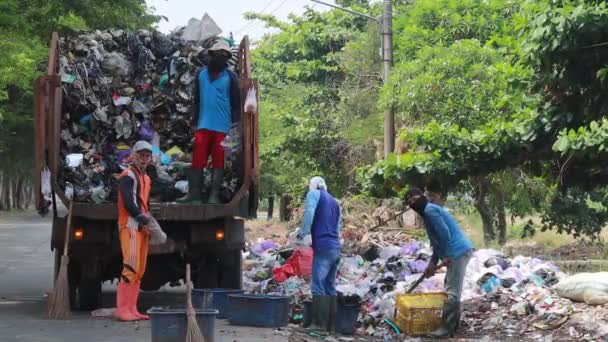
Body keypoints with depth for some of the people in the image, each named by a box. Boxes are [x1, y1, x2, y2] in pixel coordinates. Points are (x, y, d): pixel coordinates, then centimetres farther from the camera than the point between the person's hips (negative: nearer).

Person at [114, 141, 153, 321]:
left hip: (142, 227, 10)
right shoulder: (127, 175, -6)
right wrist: (142, 217, -20)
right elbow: (128, 202, -18)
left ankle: (131, 309, 11)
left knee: (140, 271, 8)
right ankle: (122, 309, -16)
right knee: (131, 268, -16)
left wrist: (149, 222, 10)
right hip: (130, 226, -10)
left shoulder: (146, 178, 23)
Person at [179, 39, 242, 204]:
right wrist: (194, 122, 10)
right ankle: (194, 194, 3)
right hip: (203, 125, 2)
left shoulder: (230, 77, 2)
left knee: (218, 162, 2)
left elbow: (236, 102, 0)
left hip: (222, 127, -2)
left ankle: (214, 195, 5)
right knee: (197, 161, 0)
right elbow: (197, 100, 13)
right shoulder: (201, 74, 10)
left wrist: (236, 123, -8)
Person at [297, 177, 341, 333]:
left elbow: (309, 213, -13)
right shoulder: (334, 201, 25)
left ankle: (319, 323, -12)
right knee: (330, 287, 8)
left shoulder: (314, 194, 4)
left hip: (323, 248, -7)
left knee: (318, 286, -8)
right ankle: (330, 324, 6)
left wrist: (302, 233, -6)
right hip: (335, 248, 7)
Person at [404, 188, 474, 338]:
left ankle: (446, 328, -11)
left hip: (458, 252, -11)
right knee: (453, 288, 18)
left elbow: (444, 233, -19)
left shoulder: (430, 210, -11)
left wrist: (446, 256, -14)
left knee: (452, 291, -11)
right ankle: (453, 322, 24)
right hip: (460, 251, 11)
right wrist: (433, 263, 20)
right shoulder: (428, 211, 22)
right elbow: (437, 240, 25)